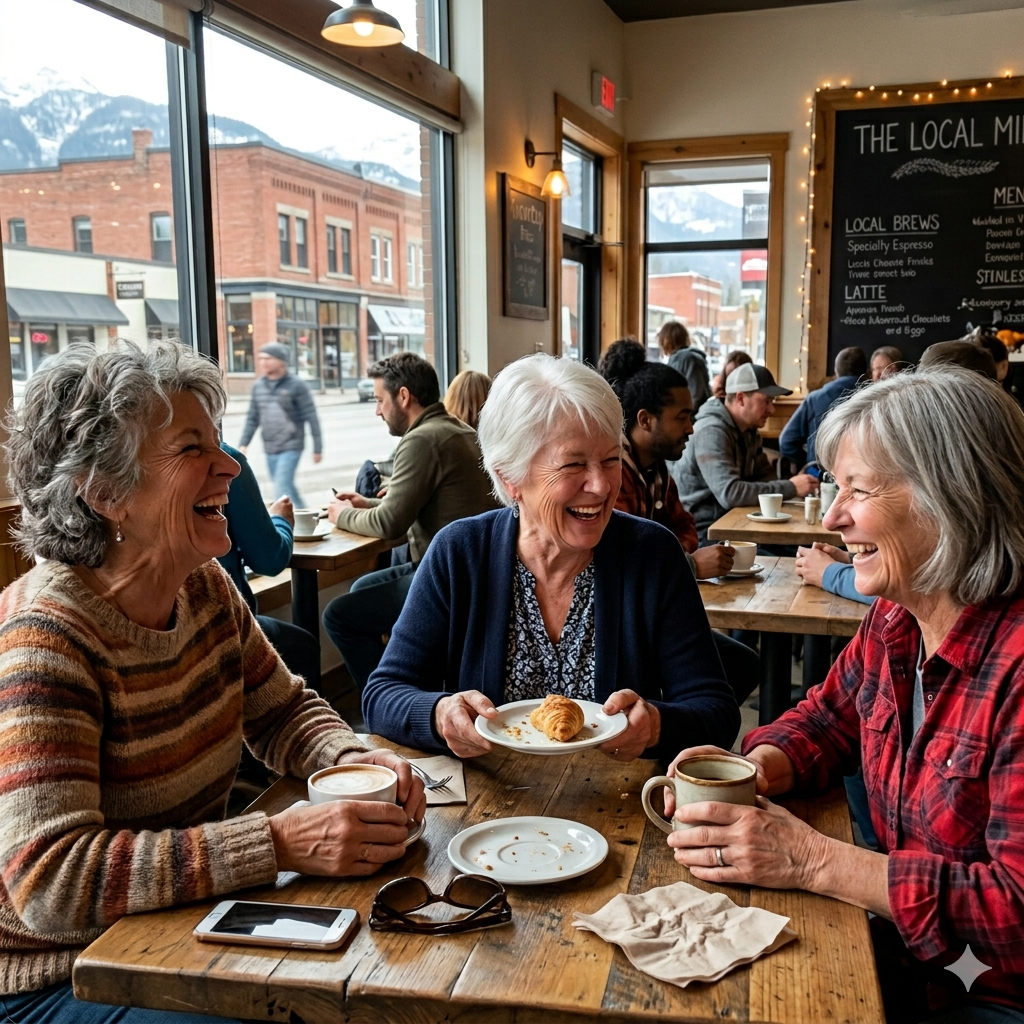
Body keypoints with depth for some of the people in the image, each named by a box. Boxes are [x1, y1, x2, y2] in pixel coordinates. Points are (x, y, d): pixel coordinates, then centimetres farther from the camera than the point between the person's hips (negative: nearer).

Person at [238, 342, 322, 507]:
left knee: (282, 489, -16)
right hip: (269, 450, 6)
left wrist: (317, 448, -9)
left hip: (291, 448, -6)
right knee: (287, 488, 13)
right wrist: (243, 444, 3)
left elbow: (311, 418, -8)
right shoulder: (258, 386, 7)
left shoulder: (296, 385, -9)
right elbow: (252, 418, 12)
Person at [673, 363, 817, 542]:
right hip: (701, 533, -8)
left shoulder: (749, 430, 10)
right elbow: (730, 493, -29)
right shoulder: (712, 432, -20)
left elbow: (764, 476, 8)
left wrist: (793, 482, -13)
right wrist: (790, 487, -24)